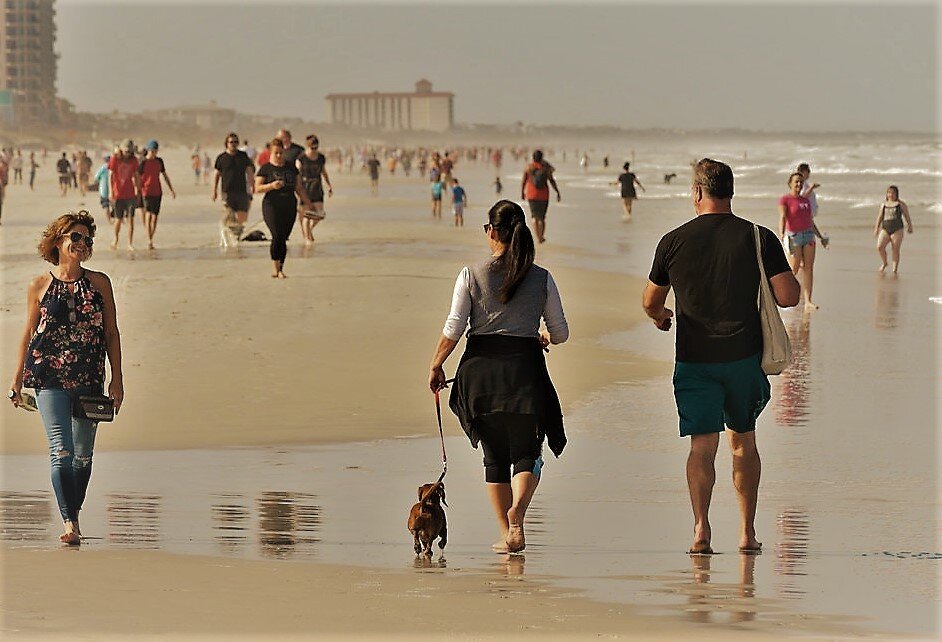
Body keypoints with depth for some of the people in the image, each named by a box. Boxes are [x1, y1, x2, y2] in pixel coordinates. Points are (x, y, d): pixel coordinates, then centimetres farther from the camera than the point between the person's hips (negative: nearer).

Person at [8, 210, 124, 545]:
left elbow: (111, 332, 9)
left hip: (89, 379, 2)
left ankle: (73, 515, 26)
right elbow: (28, 333, 9)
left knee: (83, 453, 9)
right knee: (61, 450, -13)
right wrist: (17, 378, 9)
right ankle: (70, 522, -18)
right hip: (50, 377, -2)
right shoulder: (39, 286, 3)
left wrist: (117, 378, 5)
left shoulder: (99, 282, 6)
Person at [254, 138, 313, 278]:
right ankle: (275, 268, -8)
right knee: (277, 236, -16)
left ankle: (280, 269, 5)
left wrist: (308, 203, 15)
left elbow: (298, 188, 20)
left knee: (284, 238, 0)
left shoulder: (291, 168, 15)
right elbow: (258, 188, -5)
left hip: (289, 207, 4)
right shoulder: (265, 169, 2)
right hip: (272, 207, -4)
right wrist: (271, 185, -21)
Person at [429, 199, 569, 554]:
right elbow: (561, 332, 7)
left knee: (494, 456, 12)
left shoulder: (471, 275, -1)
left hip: (481, 367, 0)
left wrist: (436, 365, 10)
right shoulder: (541, 278, 2)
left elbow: (453, 329, -4)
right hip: (524, 366, 0)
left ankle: (506, 534, 10)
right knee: (526, 451, 7)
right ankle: (518, 507, -23)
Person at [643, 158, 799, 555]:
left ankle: (701, 526, -16)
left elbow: (650, 302, 9)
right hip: (744, 355, 1)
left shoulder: (674, 241, -2)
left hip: (694, 359, -1)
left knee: (703, 444, 1)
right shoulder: (759, 238, -4)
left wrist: (660, 317, 32)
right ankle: (747, 532, 15)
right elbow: (789, 296, -8)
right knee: (743, 441, 15)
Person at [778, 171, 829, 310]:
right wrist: (781, 235, -32)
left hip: (809, 235, 5)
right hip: (794, 236, -5)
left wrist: (821, 237, 24)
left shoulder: (805, 201, 15)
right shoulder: (784, 200, -5)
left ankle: (808, 301, -6)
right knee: (794, 269, -5)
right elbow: (782, 218, -18)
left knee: (809, 268, -3)